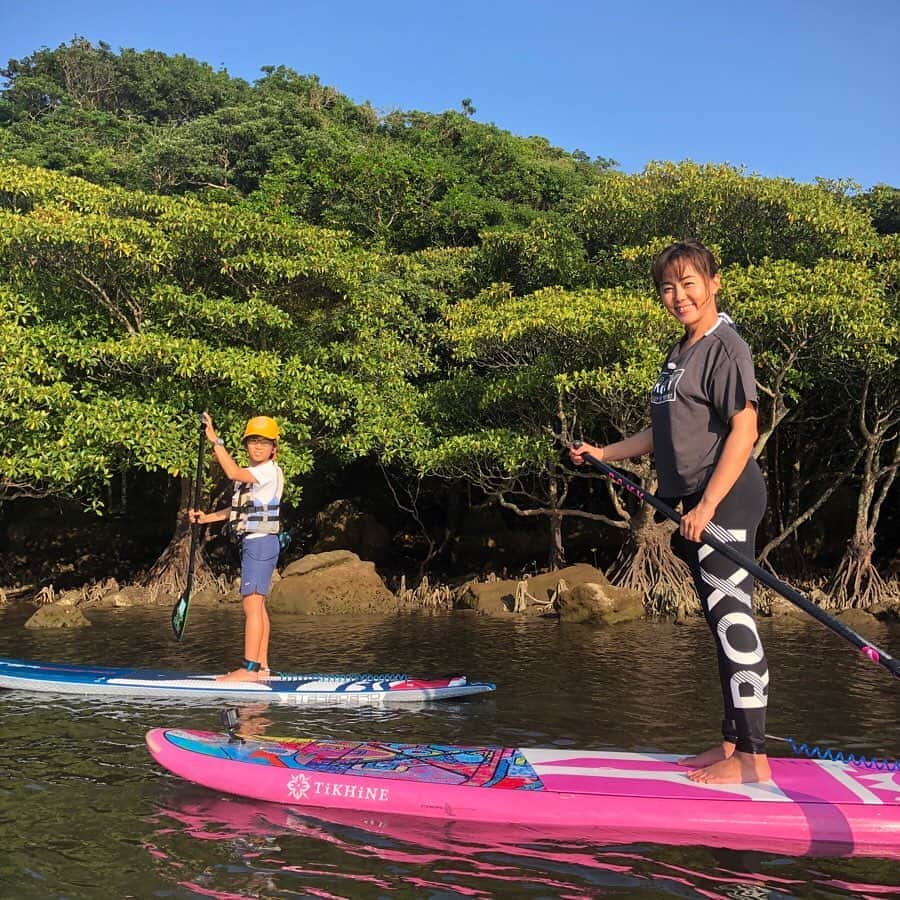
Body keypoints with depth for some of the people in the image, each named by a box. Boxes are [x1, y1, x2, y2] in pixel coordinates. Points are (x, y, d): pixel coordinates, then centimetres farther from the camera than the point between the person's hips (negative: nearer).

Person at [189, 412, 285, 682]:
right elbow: (238, 509, 26)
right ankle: (262, 666, 14)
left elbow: (233, 472, -26)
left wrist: (215, 440, -23)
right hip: (253, 543, 10)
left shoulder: (270, 471, -11)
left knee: (252, 604, -13)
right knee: (258, 605, 10)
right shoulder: (252, 473, 20)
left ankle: (249, 668, -14)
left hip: (260, 542, -10)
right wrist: (206, 518, 19)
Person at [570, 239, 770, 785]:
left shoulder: (725, 347, -10)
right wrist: (605, 454, 24)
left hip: (726, 500, -10)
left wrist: (708, 505, -22)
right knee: (723, 623, 12)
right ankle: (733, 744, 21)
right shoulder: (684, 353, 19)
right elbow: (670, 433, 26)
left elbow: (744, 430, -18)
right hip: (701, 504, 10)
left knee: (733, 620, -8)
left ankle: (753, 758, -1)